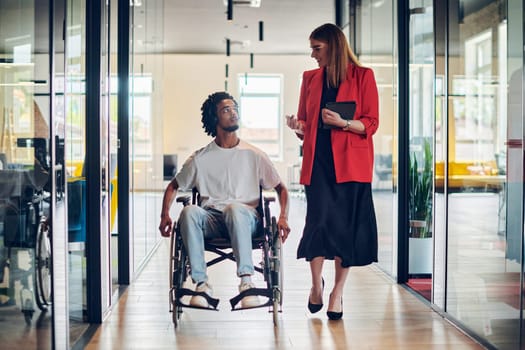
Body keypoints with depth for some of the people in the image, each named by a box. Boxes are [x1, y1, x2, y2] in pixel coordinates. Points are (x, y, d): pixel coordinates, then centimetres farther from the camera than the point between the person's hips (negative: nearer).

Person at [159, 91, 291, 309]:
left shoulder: (254, 155, 9)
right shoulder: (201, 158, 11)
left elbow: (280, 188, 12)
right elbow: (174, 186, 20)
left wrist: (283, 217, -6)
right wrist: (165, 215, 2)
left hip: (245, 219, -1)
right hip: (211, 220, 2)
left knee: (234, 208, -38)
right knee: (189, 211, -33)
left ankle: (246, 281, -40)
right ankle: (201, 283, -31)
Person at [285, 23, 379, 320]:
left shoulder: (362, 76, 1)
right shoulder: (311, 78, 13)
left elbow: (371, 124, -2)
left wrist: (342, 122, -18)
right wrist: (299, 127, -4)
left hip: (350, 163, -2)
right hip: (318, 161, 2)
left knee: (346, 226, 1)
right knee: (319, 221, -5)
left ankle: (338, 292, 14)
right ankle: (317, 283, 18)